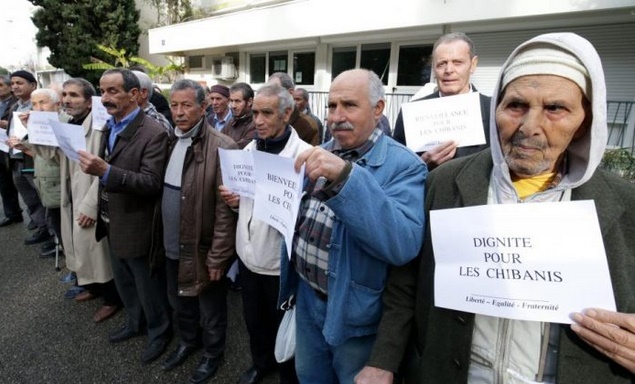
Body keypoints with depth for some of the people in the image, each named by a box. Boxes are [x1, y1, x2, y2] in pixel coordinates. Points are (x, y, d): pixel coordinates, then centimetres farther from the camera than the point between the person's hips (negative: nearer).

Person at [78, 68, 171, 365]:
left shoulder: (153, 133, -21)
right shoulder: (110, 126, 7)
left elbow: (151, 183, -28)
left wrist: (106, 171, -37)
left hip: (137, 227, -8)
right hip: (113, 224, 8)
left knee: (149, 288, 12)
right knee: (124, 284, 25)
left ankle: (159, 331, 35)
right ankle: (135, 322, 48)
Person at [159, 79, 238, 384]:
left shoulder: (222, 148, -19)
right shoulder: (170, 142, 4)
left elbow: (226, 209, -20)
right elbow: (163, 192, 8)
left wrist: (217, 257, -18)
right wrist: (162, 239, 7)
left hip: (202, 248, -6)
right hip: (172, 246, 7)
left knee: (210, 310, 15)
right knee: (179, 302, 26)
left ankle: (212, 354, 39)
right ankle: (188, 341, 51)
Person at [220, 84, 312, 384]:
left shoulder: (304, 154, -17)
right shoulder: (249, 149, 4)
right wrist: (235, 199, -5)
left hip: (281, 259, -6)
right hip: (248, 252, 6)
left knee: (283, 326, 16)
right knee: (253, 319, 26)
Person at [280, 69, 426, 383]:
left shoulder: (404, 165, -19)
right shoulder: (322, 154, 3)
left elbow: (403, 245, -34)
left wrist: (346, 176, -40)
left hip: (354, 314, -5)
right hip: (307, 298, 6)